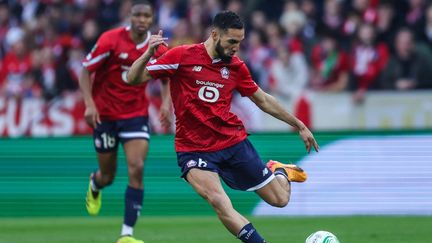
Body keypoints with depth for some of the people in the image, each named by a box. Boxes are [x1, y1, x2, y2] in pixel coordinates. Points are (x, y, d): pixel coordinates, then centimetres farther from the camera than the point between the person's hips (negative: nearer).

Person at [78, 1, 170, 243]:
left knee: (136, 169, -16)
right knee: (108, 175, 8)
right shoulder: (110, 40, -15)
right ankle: (95, 185, 50)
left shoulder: (159, 49, -6)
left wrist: (166, 102, -4)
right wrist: (89, 103, -20)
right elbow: (86, 71, -8)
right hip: (105, 114, -1)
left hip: (137, 115, 2)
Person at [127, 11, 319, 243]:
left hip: (234, 143, 4)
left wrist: (300, 126, 21)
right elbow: (134, 79, -9)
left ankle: (278, 171, 42)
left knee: (280, 199, 8)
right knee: (219, 202, -30)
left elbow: (263, 100, 17)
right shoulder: (181, 56, -9)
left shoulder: (236, 66, 3)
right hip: (194, 150, -4)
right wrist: (148, 53, -28)